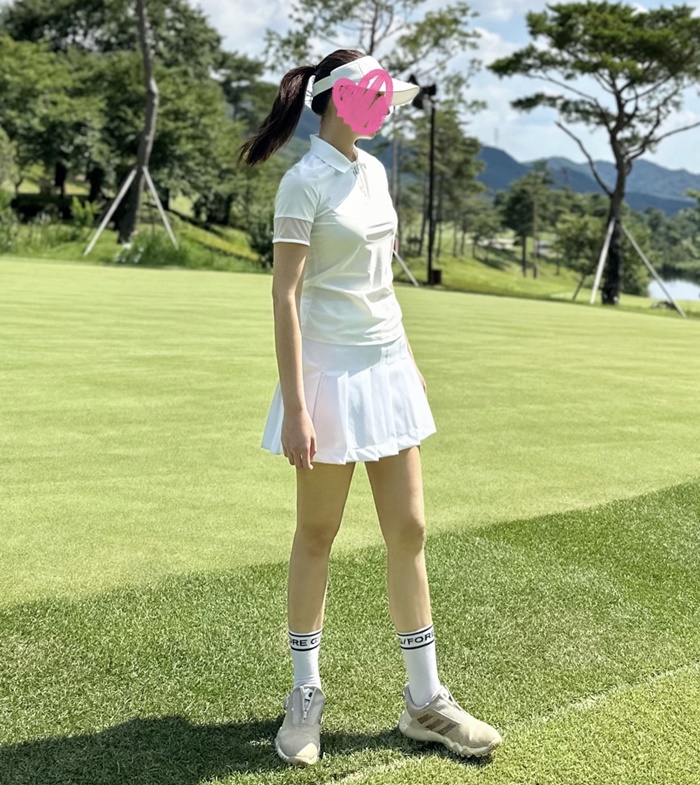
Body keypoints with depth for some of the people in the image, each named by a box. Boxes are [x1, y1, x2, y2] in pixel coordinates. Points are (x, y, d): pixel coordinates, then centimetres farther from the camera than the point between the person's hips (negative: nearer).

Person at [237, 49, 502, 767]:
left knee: (408, 532, 8)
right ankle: (305, 695, 23)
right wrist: (294, 409, -20)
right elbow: (285, 297, -16)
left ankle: (425, 701, 20)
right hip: (332, 373, -7)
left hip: (388, 368, 7)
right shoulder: (304, 182, -12)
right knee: (317, 534, 6)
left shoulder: (374, 171, 11)